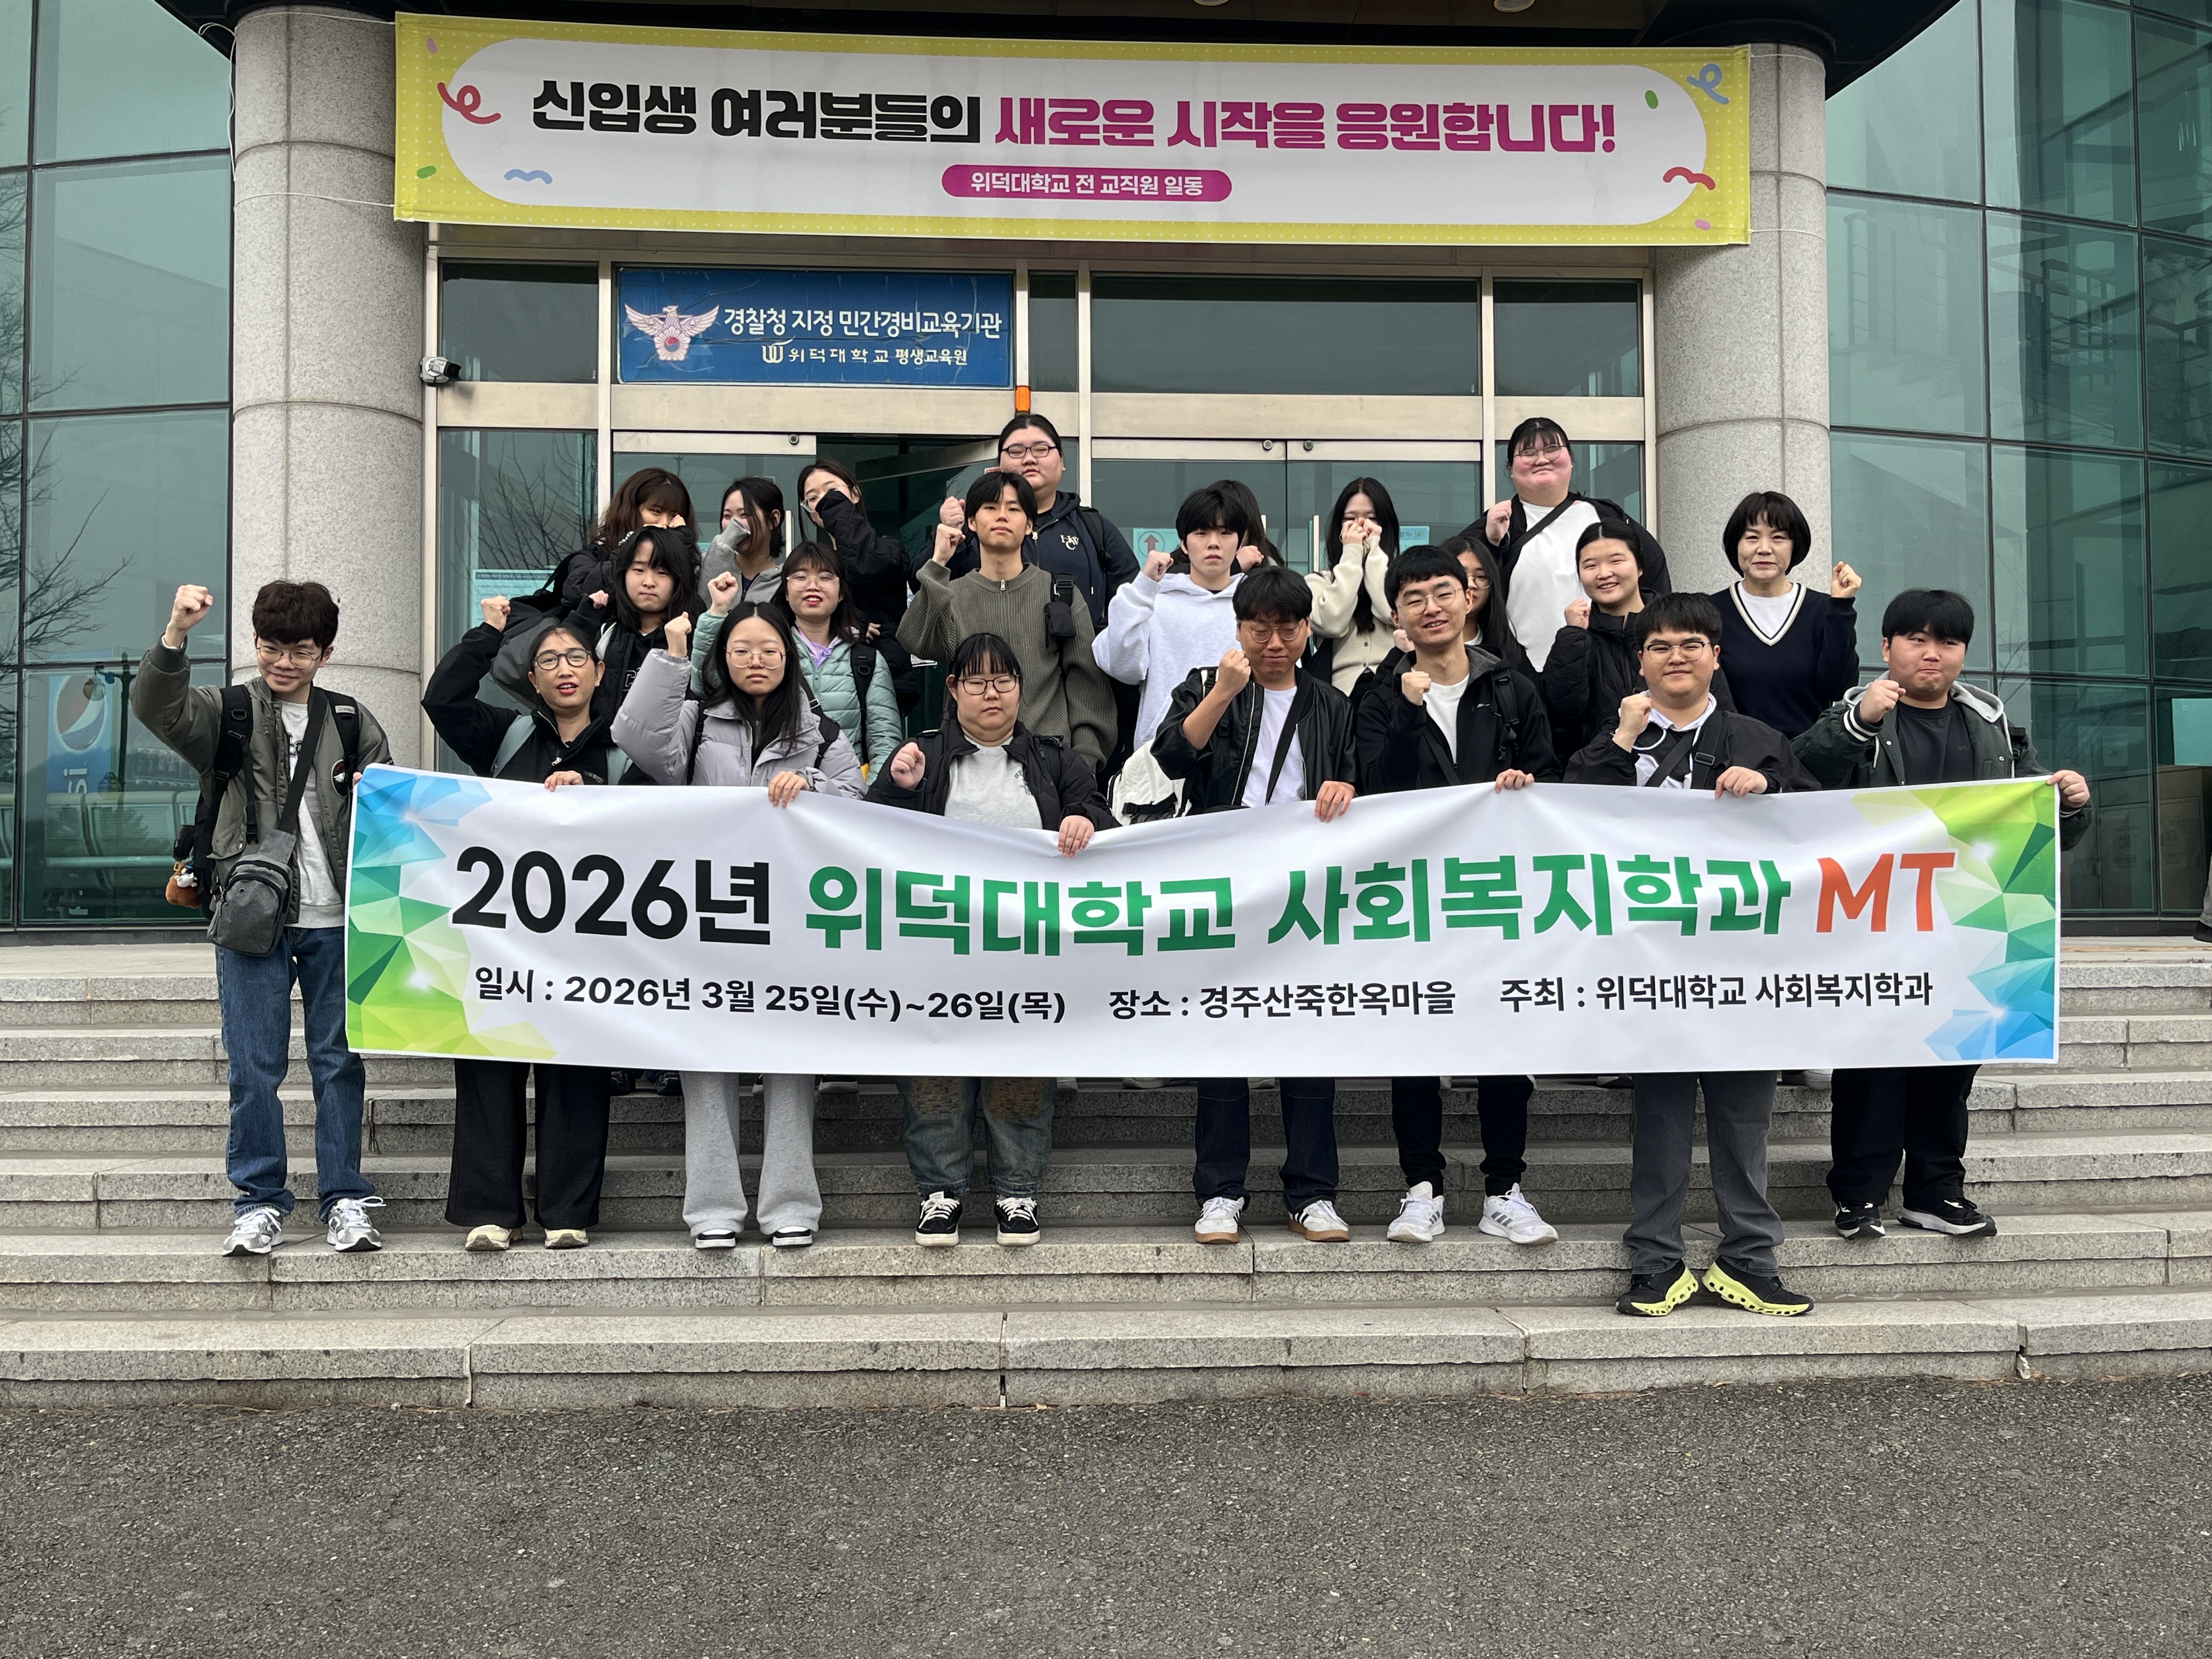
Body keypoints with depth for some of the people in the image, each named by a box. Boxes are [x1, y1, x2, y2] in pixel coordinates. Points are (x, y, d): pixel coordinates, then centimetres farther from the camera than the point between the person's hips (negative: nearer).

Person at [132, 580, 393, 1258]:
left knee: (340, 1062, 6)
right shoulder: (227, 712, 5)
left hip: (336, 919, 2)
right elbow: (155, 705, -15)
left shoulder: (353, 722, 11)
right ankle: (259, 1201, 12)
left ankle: (344, 1199, 14)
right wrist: (176, 632, -31)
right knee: (254, 1066, 1)